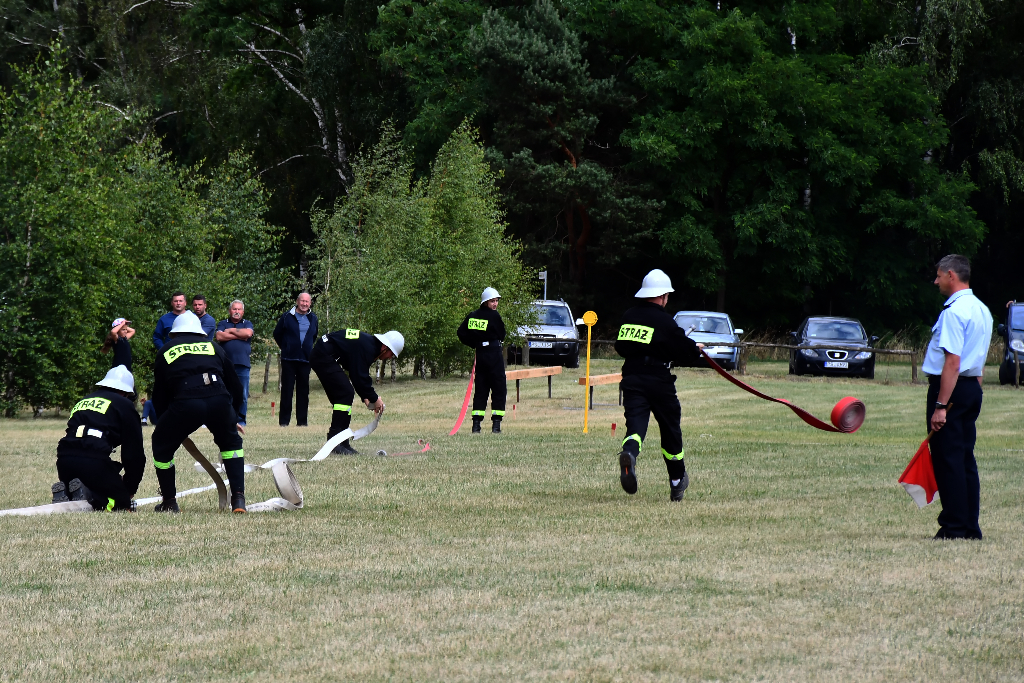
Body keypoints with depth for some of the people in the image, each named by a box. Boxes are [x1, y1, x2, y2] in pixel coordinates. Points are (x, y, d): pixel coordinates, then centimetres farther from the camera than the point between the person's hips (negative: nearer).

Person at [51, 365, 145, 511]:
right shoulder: (124, 405, 14)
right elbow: (134, 452, 11)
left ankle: (63, 494, -7)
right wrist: (129, 489, 24)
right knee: (122, 503, 5)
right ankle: (86, 494, -21)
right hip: (94, 460, -6)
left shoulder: (84, 400, 32)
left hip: (64, 460, 6)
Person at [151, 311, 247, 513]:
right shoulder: (213, 346, 29)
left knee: (162, 445, 23)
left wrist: (165, 419, 38)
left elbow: (159, 396, 26)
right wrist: (233, 418, 40)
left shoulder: (166, 351, 27)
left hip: (185, 402, -2)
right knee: (231, 442, 28)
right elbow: (235, 386, 29)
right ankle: (238, 499, 14)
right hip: (219, 399, 2)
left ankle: (169, 503, 25)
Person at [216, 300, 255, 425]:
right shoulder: (222, 324, 16)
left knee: (242, 395, -2)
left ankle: (241, 420, 5)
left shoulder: (247, 324, 17)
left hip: (243, 364, 0)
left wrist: (231, 331, 3)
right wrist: (239, 336, -2)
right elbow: (219, 337, -4)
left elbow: (248, 333, -6)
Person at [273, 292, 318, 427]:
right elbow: (277, 334, 9)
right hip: (289, 359, -3)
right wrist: (285, 347, 9)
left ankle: (302, 420, 8)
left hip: (305, 359, 3)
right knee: (286, 389, -2)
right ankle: (284, 420, 1)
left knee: (303, 391, 4)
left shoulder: (313, 318, 11)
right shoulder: (287, 317, -1)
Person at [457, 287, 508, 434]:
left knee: (480, 389, 11)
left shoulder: (472, 316, 4)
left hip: (480, 354, 6)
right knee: (499, 389, 1)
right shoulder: (494, 316, -11)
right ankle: (496, 424, -4)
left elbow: (461, 333, 6)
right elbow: (501, 335, -4)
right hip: (494, 354, -6)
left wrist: (475, 344, 13)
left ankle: (476, 424, 5)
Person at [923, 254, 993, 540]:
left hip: (949, 388, -9)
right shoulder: (982, 310, 15)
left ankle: (954, 527, -4)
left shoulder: (954, 311, -16)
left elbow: (953, 362, -23)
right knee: (965, 459, 12)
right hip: (973, 388, 9)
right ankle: (970, 527, 14)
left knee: (947, 460, -5)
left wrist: (940, 406, -24)